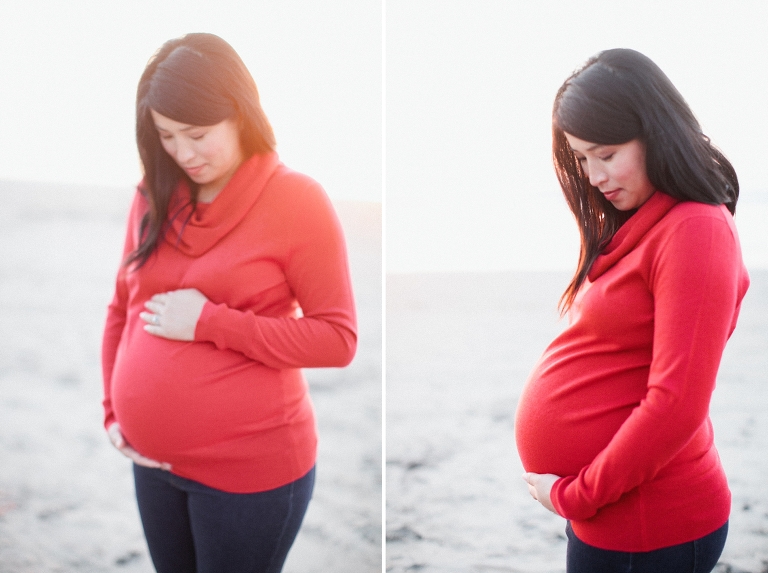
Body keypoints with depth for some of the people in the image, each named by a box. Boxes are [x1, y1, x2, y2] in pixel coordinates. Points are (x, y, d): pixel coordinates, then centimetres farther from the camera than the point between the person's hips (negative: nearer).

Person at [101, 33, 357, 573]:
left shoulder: (296, 200, -13)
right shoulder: (154, 197, 4)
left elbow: (338, 339, -14)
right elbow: (122, 310, 15)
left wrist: (210, 323, -19)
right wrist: (113, 410, 5)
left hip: (252, 467, -5)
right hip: (155, 463, 5)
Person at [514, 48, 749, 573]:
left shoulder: (696, 232, -17)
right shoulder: (630, 228, 9)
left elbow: (674, 407, -22)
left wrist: (575, 495, -13)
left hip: (647, 524, -8)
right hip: (602, 508, 8)